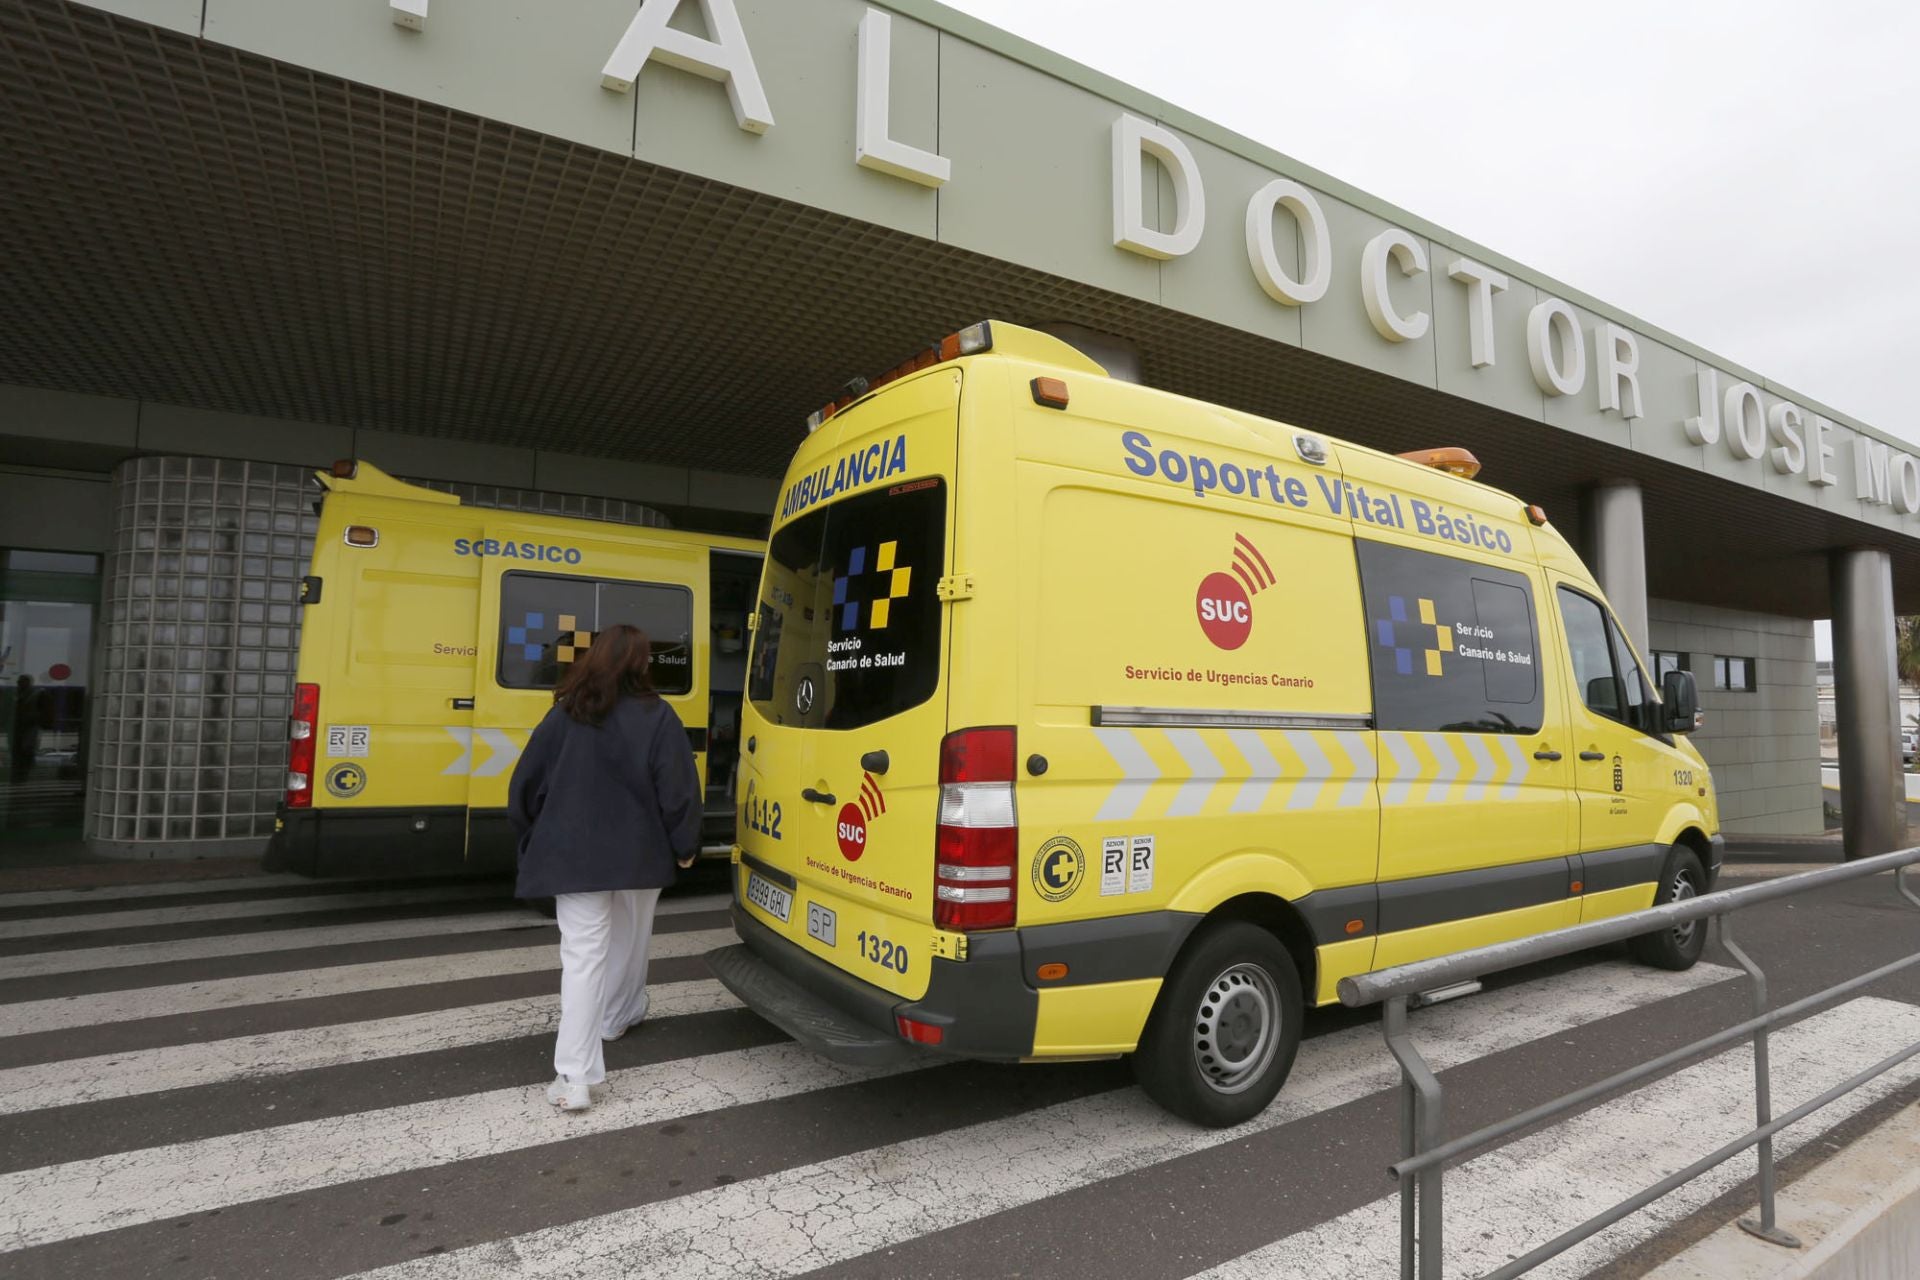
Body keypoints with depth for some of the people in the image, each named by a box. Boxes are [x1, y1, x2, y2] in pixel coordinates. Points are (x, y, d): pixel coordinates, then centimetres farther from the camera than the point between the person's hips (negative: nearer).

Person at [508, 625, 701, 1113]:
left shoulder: (565, 715, -1)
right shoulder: (656, 717, -9)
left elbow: (527, 785, 4)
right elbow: (677, 789, -11)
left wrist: (537, 841, 18)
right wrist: (685, 846, 2)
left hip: (576, 854, 1)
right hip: (638, 855, 0)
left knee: (582, 954, -1)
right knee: (629, 943, 23)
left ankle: (574, 1077, -7)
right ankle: (618, 1017, 44)